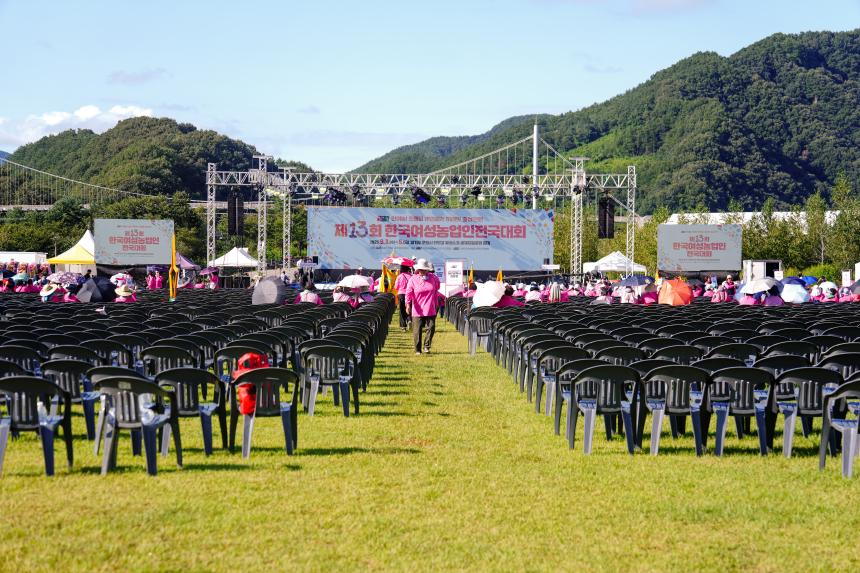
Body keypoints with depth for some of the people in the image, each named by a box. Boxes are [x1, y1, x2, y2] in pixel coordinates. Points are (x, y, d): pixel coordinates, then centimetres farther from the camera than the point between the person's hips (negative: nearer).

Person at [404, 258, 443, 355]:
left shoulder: (433, 278, 6)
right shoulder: (413, 280, -1)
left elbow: (436, 292, 20)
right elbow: (408, 293, -7)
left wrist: (436, 303, 23)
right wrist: (408, 304, -20)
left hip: (430, 310, 2)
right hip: (417, 311, -2)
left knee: (431, 328, -5)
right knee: (417, 331, 0)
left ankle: (426, 347, 11)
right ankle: (418, 350, 10)